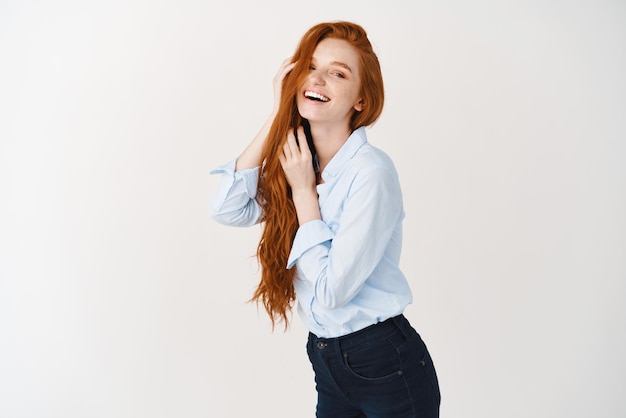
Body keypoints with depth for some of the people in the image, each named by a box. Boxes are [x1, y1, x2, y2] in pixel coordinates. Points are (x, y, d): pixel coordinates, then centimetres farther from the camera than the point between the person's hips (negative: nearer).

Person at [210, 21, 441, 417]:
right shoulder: (298, 161, 1)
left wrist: (303, 191, -16)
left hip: (384, 365, -6)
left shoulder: (371, 172, -21)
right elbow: (228, 210, -11)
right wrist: (278, 116, -10)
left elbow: (331, 290, -22)